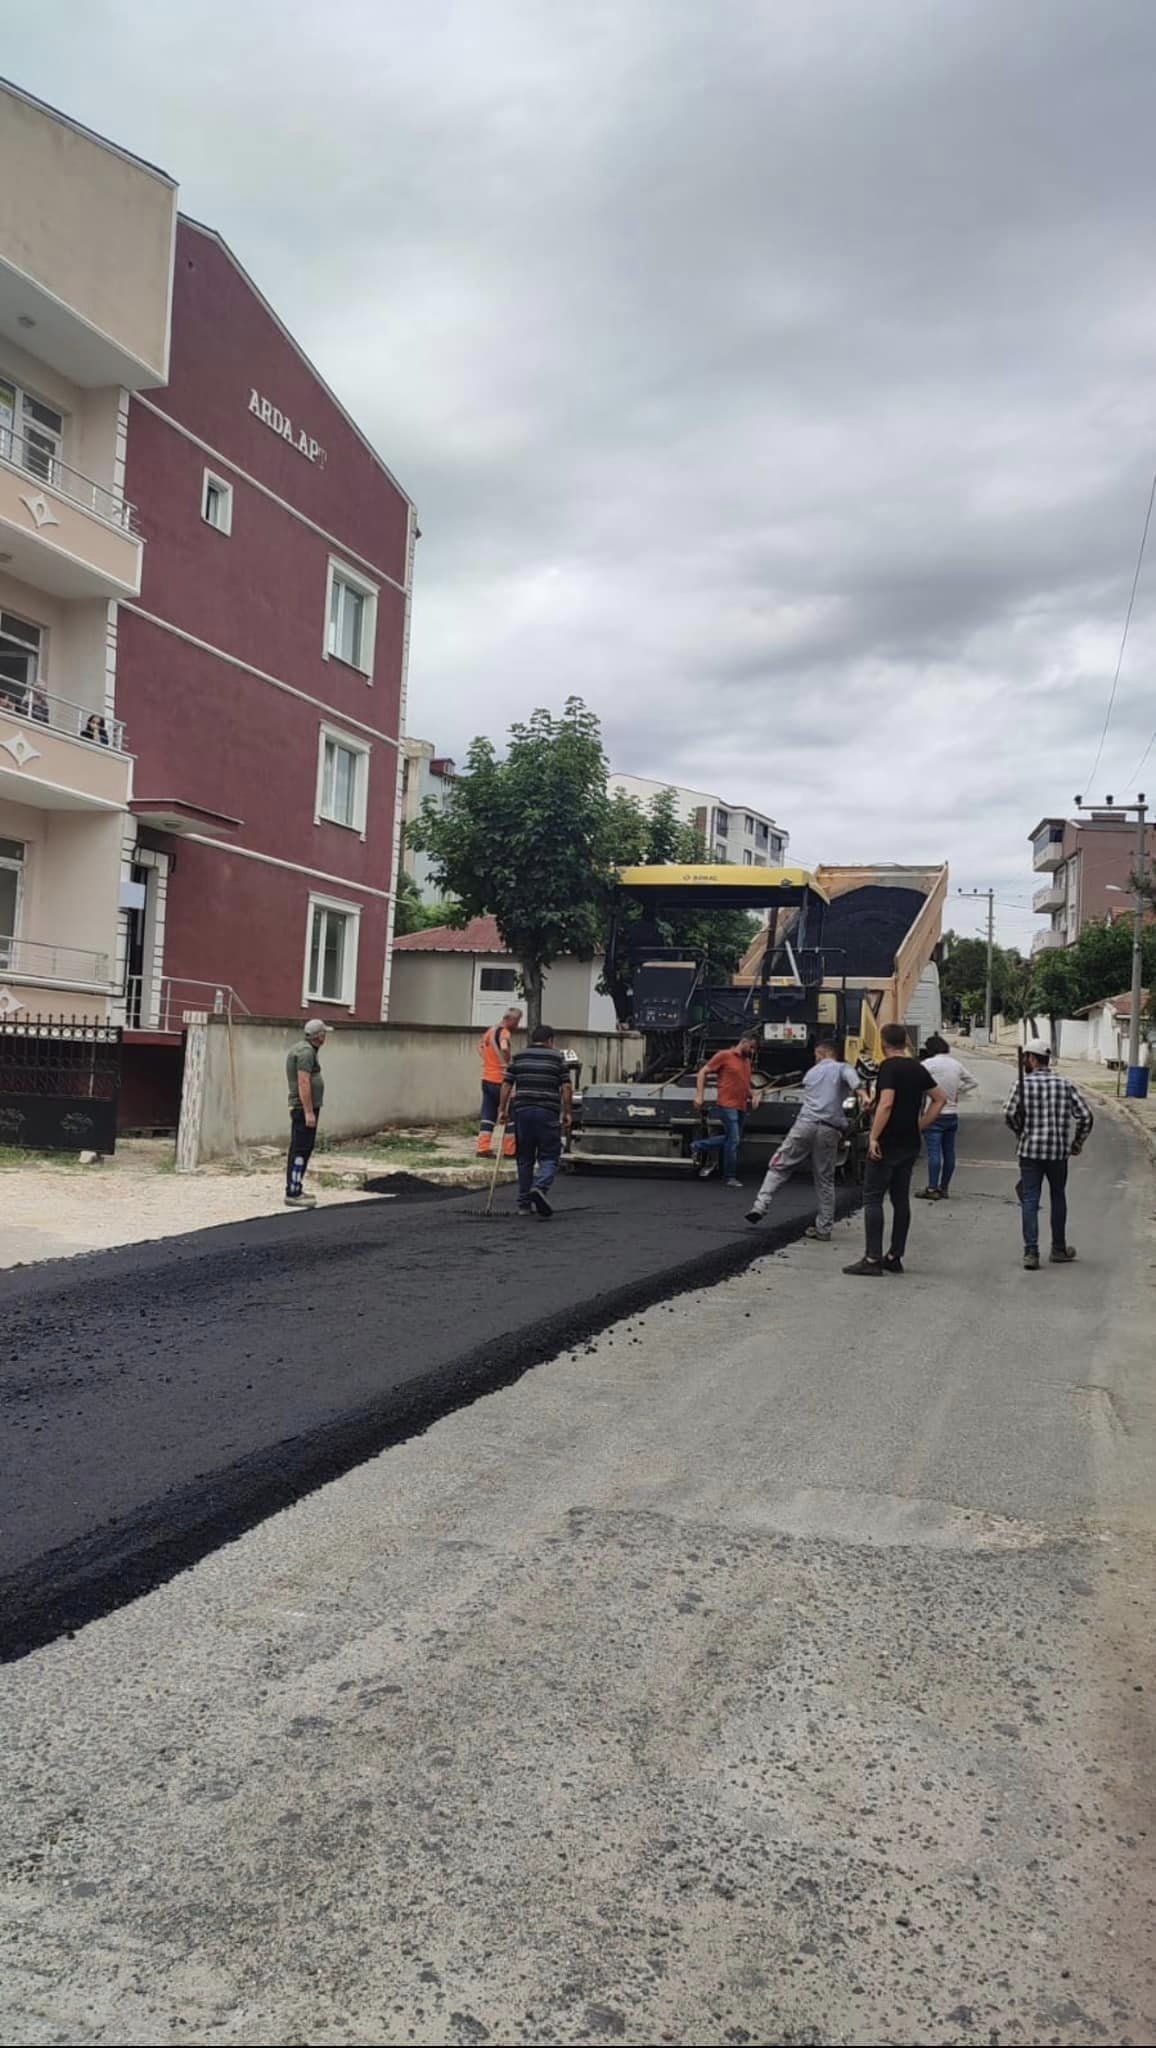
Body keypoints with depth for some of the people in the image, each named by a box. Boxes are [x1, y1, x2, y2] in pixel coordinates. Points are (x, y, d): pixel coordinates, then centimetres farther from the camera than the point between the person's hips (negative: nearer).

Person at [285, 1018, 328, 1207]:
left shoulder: (302, 1048, 16)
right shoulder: (306, 1051, -16)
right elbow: (303, 1083, -22)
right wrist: (309, 1112, -23)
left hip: (299, 1107, 11)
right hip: (304, 1107, -11)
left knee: (298, 1150, 15)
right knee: (301, 1150, -10)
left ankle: (294, 1190, 22)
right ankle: (293, 1194, -10)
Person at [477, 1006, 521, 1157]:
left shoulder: (490, 1030, 12)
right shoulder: (504, 1033, -16)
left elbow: (480, 1045, 27)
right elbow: (504, 1048, -36)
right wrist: (507, 1064, -21)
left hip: (487, 1079, 8)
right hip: (500, 1081, -8)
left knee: (487, 1115, 10)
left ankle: (483, 1148, 7)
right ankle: (510, 1150, 6)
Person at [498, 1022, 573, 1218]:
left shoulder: (518, 1057, 11)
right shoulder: (557, 1058, 5)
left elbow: (506, 1085, 7)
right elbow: (566, 1088, -1)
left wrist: (502, 1109, 13)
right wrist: (567, 1113, 4)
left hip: (522, 1111, 3)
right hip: (548, 1113, -3)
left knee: (525, 1159, 11)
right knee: (549, 1157, 1)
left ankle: (524, 1204, 14)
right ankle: (540, 1188, -26)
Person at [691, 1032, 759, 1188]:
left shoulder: (747, 1060, 15)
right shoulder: (724, 1056, -5)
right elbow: (702, 1073, -4)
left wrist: (751, 1095, 9)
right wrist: (699, 1096, -12)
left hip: (742, 1107, 8)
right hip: (727, 1106, -8)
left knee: (730, 1139, 11)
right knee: (733, 1141, -6)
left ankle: (699, 1146, 25)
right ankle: (730, 1177, 7)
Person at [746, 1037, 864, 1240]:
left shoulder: (811, 1072, 24)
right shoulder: (842, 1068, 10)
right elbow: (851, 1077, -14)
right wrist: (860, 1092, -32)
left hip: (805, 1124, 2)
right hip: (829, 1130, -1)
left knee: (779, 1167, 10)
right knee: (825, 1180, 6)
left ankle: (760, 1205, -4)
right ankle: (823, 1229, 9)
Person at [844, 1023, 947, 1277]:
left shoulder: (889, 1067, -13)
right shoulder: (918, 1068, 11)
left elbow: (886, 1103, -23)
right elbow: (940, 1098, 18)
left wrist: (873, 1137, -20)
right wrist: (920, 1126, 16)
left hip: (887, 1144, -7)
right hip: (910, 1144, 8)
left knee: (872, 1199, -4)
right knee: (901, 1199, 12)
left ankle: (872, 1259, -8)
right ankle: (895, 1257, 15)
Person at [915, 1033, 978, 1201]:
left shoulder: (930, 1064, -11)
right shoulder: (956, 1064, 9)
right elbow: (973, 1082, 20)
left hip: (935, 1114, -7)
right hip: (953, 1114, 7)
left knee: (934, 1152, -6)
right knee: (949, 1152, 10)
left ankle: (932, 1189, -6)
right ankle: (944, 1188, 17)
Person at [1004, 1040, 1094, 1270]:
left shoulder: (1024, 1084, -5)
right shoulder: (1065, 1084, 2)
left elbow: (1010, 1114, -13)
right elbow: (1086, 1116, -2)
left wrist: (1022, 1132, 6)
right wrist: (1077, 1144, 10)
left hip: (1030, 1150, -2)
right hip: (1058, 1152, 2)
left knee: (1029, 1200, 1)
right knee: (1058, 1199, 17)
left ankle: (1031, 1252, -7)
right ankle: (1059, 1250, 26)